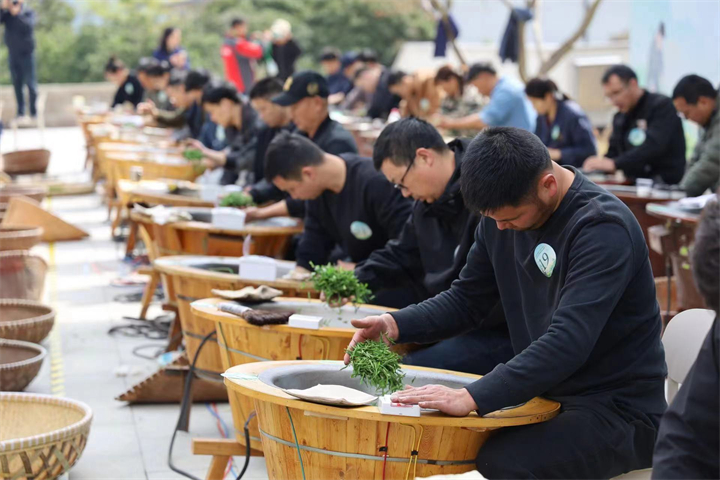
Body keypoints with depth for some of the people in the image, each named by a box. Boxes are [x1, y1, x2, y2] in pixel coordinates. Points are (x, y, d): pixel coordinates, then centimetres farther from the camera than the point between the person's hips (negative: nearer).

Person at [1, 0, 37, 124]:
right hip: (13, 54, 3)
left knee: (30, 84, -1)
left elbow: (28, 26, -26)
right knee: (17, 85, 5)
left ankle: (34, 113, 10)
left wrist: (17, 13, -35)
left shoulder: (29, 12, -7)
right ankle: (21, 113, 10)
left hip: (26, 54, -3)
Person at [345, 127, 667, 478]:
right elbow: (467, 299, 10)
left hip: (616, 409, -7)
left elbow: (568, 342, -32)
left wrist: (472, 397, -39)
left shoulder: (603, 228, -22)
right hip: (544, 394, 7)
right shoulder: (501, 213, 2)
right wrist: (394, 325, -8)